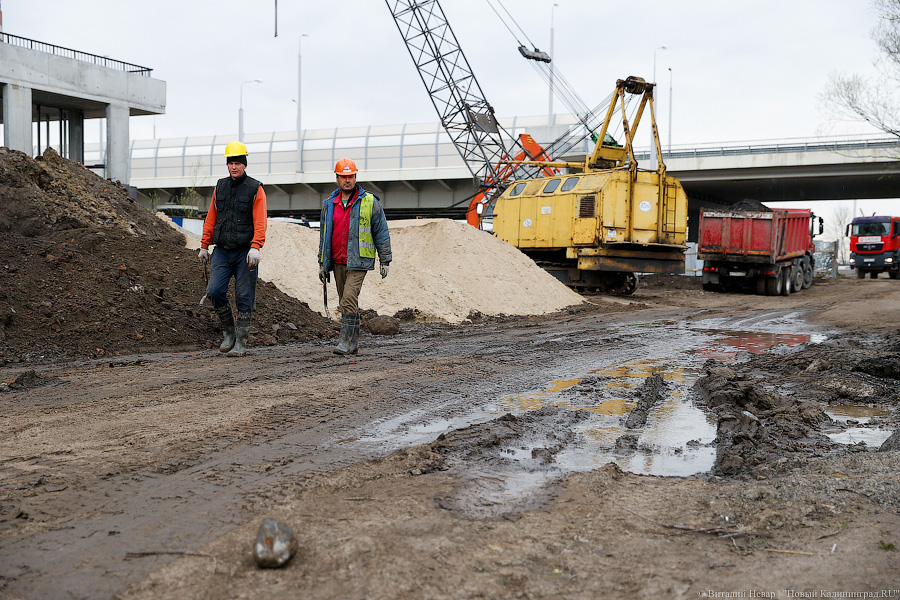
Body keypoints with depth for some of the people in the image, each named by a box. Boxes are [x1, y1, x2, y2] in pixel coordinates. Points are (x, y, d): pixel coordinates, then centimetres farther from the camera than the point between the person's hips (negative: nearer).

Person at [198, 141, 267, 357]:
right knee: (214, 291, -7)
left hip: (245, 253, -4)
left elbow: (260, 222, -11)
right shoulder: (220, 187, 11)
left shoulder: (255, 189, -3)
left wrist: (255, 247, -23)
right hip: (222, 251, 4)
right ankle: (229, 331, 14)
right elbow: (211, 219, 16)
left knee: (244, 298, 0)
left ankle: (241, 343, 8)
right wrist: (204, 245, 14)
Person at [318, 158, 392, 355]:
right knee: (347, 303, 9)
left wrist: (385, 260, 0)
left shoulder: (369, 202, -1)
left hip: (358, 261, -5)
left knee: (349, 300, -16)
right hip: (337, 262, 5)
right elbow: (324, 235, 19)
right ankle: (354, 344, 17)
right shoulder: (329, 204, 12)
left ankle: (346, 342, -13)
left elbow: (381, 232, 2)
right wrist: (322, 263, 16)